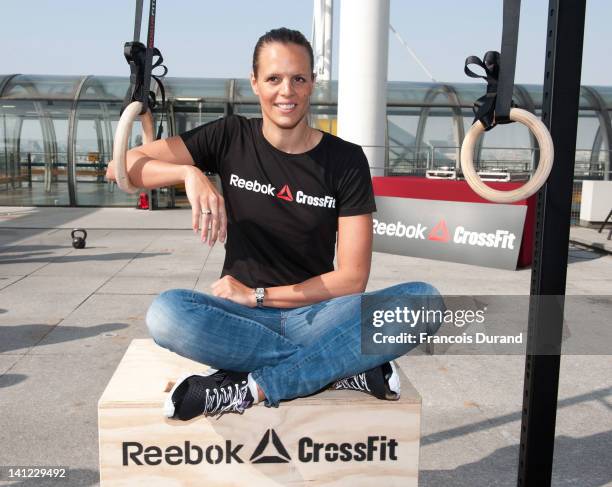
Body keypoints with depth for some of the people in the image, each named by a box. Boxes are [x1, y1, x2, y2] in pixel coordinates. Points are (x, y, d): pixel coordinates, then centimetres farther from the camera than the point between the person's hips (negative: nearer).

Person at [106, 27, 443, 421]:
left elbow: (352, 278, -6)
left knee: (425, 299, -26)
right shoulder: (231, 138, 0)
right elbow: (123, 166, -5)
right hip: (242, 317, 0)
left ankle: (253, 387, -27)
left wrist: (257, 296, -9)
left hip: (314, 315, 0)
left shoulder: (346, 159, -3)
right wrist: (190, 173, -24)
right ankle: (345, 369, -23)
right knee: (166, 313, -33)